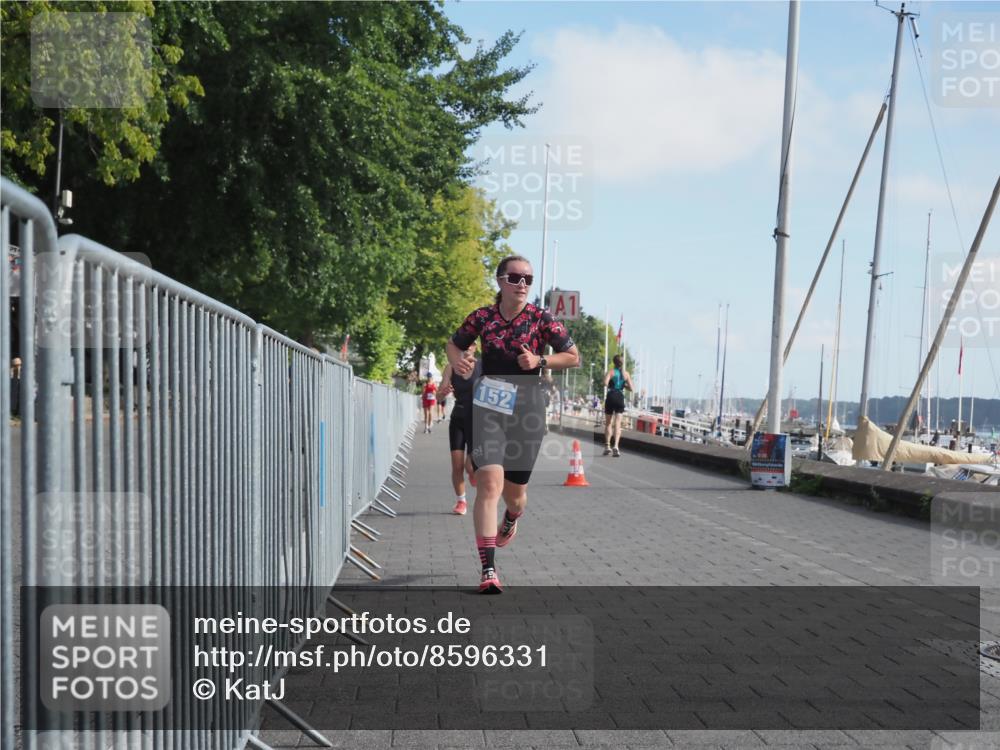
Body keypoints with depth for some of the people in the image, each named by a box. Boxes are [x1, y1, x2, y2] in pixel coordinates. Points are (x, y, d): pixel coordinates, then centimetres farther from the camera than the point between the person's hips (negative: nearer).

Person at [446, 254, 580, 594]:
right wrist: (456, 360, -7)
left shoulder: (541, 319, -3)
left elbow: (573, 357, 3)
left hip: (526, 410, 1)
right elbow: (453, 344, 16)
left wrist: (540, 361, -13)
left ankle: (511, 521, 53)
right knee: (489, 482, -19)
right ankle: (488, 570, -19)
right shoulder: (482, 317, 0)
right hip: (488, 409, -1)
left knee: (514, 491, 12)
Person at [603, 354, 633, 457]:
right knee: (617, 424, -2)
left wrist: (608, 385, 5)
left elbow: (605, 383, -18)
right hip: (620, 398, 1)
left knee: (608, 423, 13)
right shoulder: (626, 373, 6)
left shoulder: (611, 371, -2)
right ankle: (615, 446, -19)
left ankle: (607, 447, 12)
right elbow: (631, 388, 3)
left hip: (611, 397, -1)